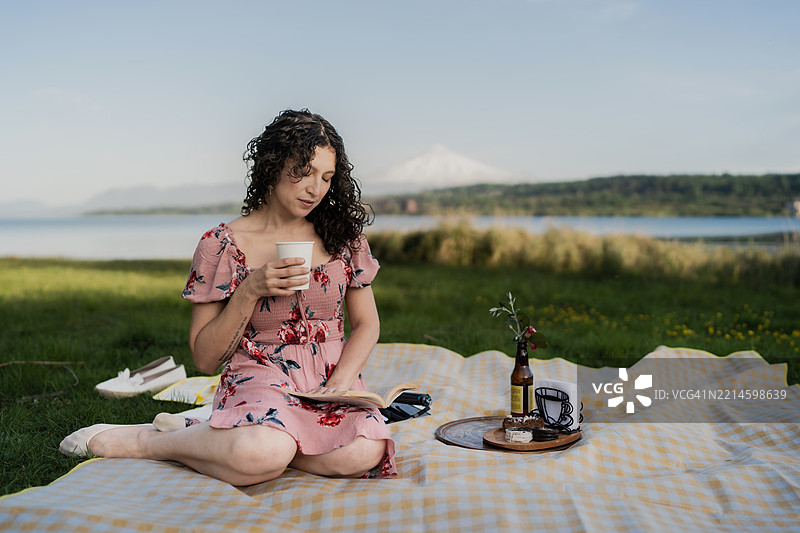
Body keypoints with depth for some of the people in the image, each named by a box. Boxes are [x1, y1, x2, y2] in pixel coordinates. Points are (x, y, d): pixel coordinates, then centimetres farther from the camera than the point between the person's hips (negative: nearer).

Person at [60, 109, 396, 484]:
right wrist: (250, 291, -15)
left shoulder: (342, 235, 8)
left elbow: (367, 323, 11)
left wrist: (341, 380, -8)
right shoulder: (222, 245, -2)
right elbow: (205, 359, 0)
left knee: (364, 453, -32)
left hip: (331, 378, 5)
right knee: (264, 455, -40)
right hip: (259, 376, -4)